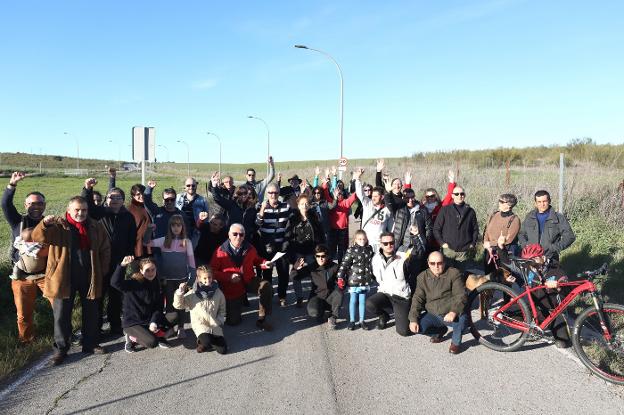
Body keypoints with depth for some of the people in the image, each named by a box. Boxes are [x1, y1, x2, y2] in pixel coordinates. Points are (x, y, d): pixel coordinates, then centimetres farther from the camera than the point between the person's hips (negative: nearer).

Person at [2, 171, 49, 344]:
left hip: (46, 274, -1)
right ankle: (25, 341, 31)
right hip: (22, 276, 1)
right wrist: (12, 184, -24)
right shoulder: (18, 222, 3)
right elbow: (5, 204, -12)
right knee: (24, 314, 9)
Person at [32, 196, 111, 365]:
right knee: (61, 315, 3)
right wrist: (45, 223, -40)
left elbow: (105, 250, 9)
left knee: (91, 313, 12)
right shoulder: (58, 225, -5)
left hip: (89, 278, 3)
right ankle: (61, 348, 18)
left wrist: (102, 272, 4)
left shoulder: (96, 227, 3)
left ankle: (90, 344, 28)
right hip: (64, 278, -2)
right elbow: (38, 237, -20)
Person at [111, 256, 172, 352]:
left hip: (150, 320, 6)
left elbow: (158, 307, 1)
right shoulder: (133, 283, -15)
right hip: (132, 322, -5)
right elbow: (115, 283, -35)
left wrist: (154, 322, -15)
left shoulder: (156, 284, 2)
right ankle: (131, 338, 4)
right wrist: (122, 265, -47)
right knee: (152, 343, -23)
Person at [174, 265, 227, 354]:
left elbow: (222, 310, 16)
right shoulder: (192, 294, -2)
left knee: (223, 349, -11)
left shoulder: (218, 292, 4)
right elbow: (178, 305, -2)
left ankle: (203, 343, 15)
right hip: (200, 325, -3)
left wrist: (219, 322, 2)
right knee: (207, 341, -33)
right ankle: (203, 341, 4)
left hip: (214, 325, 3)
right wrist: (180, 292, -18)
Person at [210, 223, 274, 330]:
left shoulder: (249, 248, -6)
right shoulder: (220, 251, -15)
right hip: (231, 288, -2)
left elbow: (256, 260, 15)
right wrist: (229, 277, -24)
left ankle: (261, 319, -13)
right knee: (233, 321, 1)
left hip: (248, 281, 2)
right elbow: (212, 271, -12)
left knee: (266, 286, -29)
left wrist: (264, 263, -8)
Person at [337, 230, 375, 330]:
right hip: (353, 280, -3)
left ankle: (362, 320, 22)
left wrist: (372, 276, 22)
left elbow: (372, 263, 18)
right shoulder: (351, 250, -9)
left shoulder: (369, 249, 4)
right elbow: (344, 264, -14)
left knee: (362, 301, 12)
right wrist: (340, 278, -20)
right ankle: (352, 321, 18)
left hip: (365, 281, 3)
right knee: (353, 301, 8)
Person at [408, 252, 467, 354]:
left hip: (450, 315, -3)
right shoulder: (423, 277, 2)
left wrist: (454, 312, -36)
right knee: (416, 328, -19)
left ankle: (456, 342, -2)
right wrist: (413, 319, -15)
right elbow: (417, 299, -1)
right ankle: (441, 330, 15)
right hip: (433, 315, 4)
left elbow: (460, 296, -17)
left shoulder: (453, 273, -8)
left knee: (461, 318, -36)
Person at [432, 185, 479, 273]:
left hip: (464, 251, 2)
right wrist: (442, 243, -5)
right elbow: (436, 228, 3)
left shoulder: (470, 211, 9)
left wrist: (473, 243, 4)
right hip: (448, 250, -1)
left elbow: (475, 229, 15)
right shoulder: (445, 210, 2)